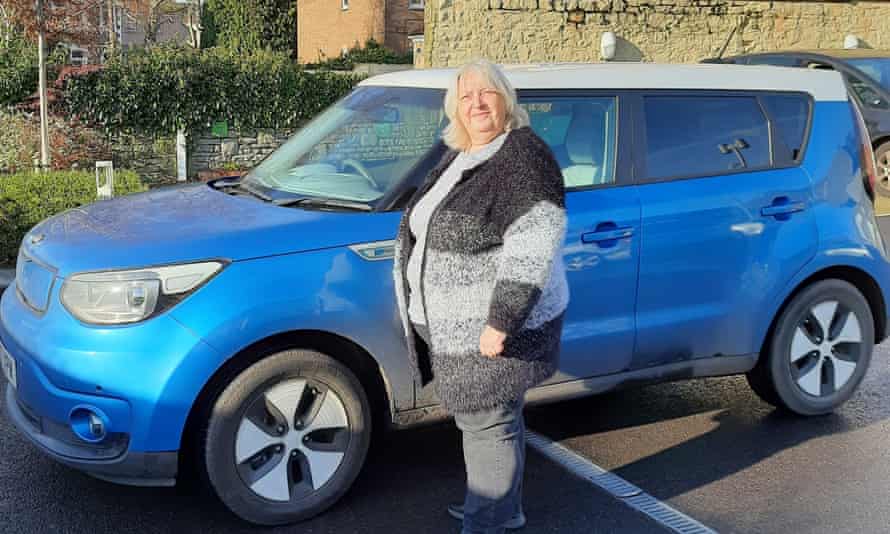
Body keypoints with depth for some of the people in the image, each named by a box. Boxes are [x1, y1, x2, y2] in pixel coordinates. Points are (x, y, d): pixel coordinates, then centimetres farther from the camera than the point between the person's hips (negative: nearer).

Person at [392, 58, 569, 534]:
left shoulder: (524, 156, -18)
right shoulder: (460, 157, 11)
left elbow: (533, 249, -25)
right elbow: (424, 227, 23)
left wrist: (501, 321, -27)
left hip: (492, 329, -9)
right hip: (455, 325, 9)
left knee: (487, 424, 1)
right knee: (496, 417, 21)